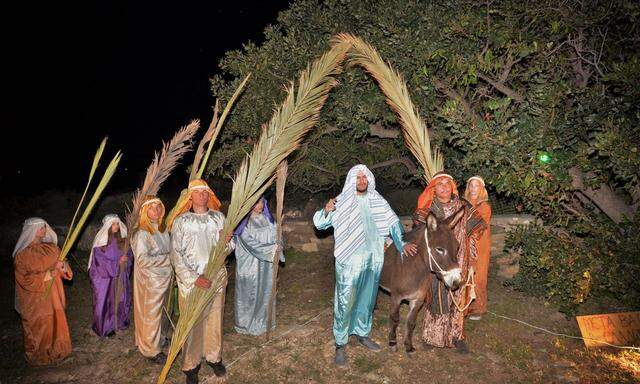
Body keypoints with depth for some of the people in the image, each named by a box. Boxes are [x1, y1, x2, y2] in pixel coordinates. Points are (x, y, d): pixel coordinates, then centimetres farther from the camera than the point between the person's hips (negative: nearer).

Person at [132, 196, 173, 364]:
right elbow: (142, 260, -25)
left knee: (162, 310, 20)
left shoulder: (162, 229, 4)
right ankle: (151, 350, 20)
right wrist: (167, 259, -21)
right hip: (151, 280, -7)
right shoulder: (141, 233, -19)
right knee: (151, 314, 6)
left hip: (164, 277, 7)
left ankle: (161, 338, 39)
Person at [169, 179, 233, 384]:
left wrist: (227, 241, -15)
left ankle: (214, 357, 32)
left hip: (216, 278, 3)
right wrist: (194, 278, -17)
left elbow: (225, 250, 9)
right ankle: (191, 365, 22)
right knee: (192, 323, 4)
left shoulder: (219, 217, 4)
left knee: (214, 319, 12)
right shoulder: (181, 221, -5)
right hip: (190, 280, -3)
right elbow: (176, 255, -8)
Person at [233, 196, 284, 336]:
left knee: (266, 291, 14)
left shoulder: (267, 219, 4)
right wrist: (272, 248, -20)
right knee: (250, 294, 6)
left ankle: (263, 321, 30)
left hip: (266, 264, 5)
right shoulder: (244, 222, -13)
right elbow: (251, 243, -18)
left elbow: (275, 236, 4)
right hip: (250, 264, -5)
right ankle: (247, 324, 22)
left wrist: (278, 247, -18)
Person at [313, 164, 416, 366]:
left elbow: (393, 223, 9)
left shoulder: (378, 202, 6)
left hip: (373, 259, 4)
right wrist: (325, 211, -24)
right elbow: (319, 223, -3)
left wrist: (402, 243, -5)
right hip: (349, 260, -4)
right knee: (345, 301, -2)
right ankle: (340, 344, 12)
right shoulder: (341, 202, -5)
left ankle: (362, 333, 37)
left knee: (367, 298, 17)